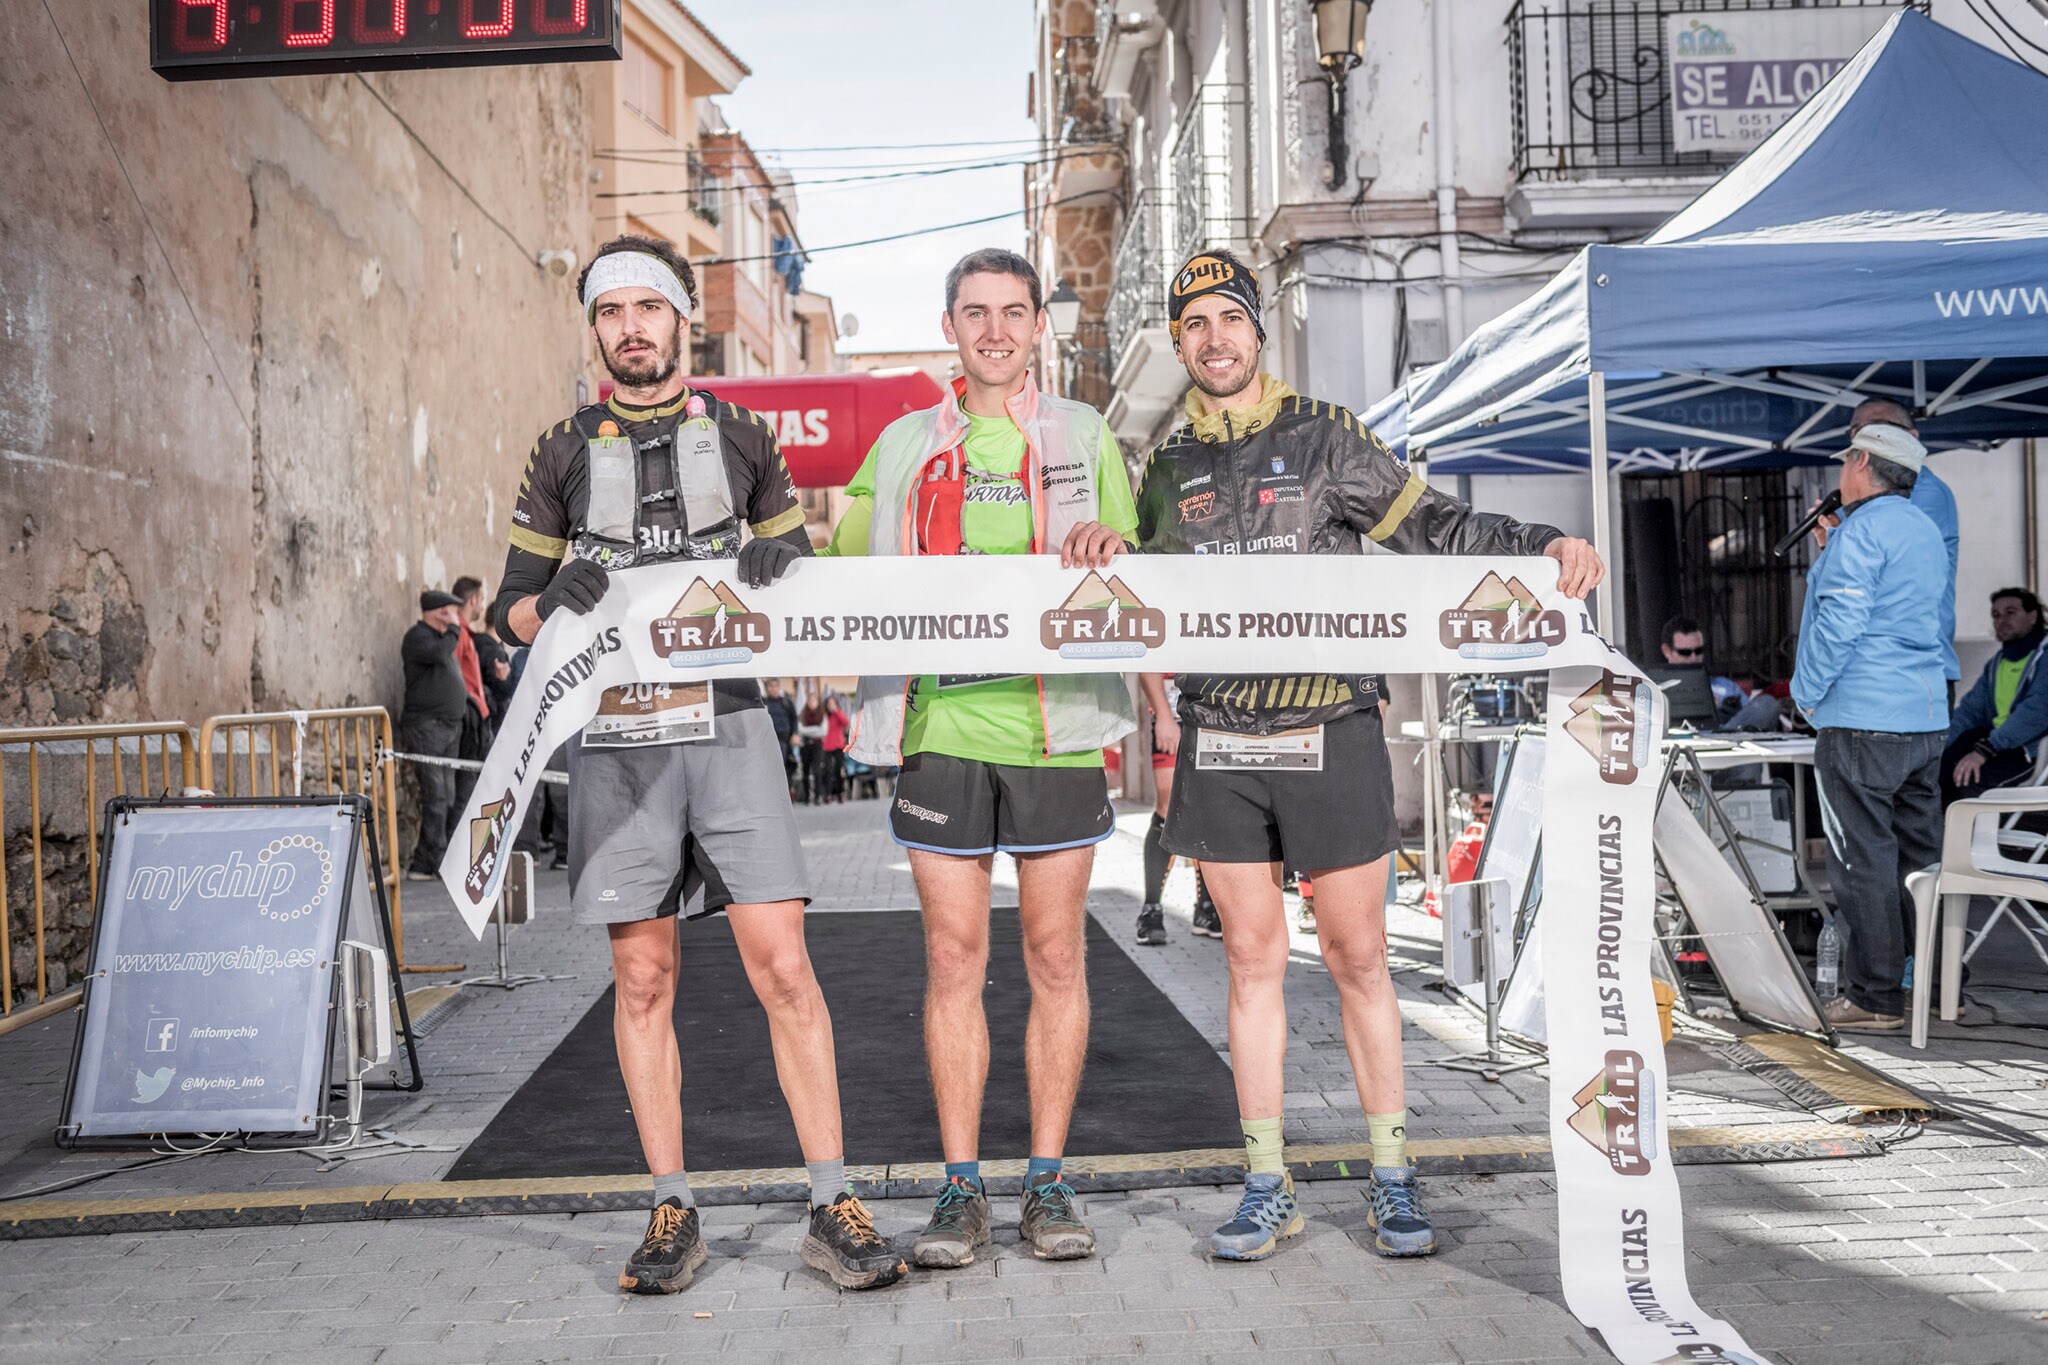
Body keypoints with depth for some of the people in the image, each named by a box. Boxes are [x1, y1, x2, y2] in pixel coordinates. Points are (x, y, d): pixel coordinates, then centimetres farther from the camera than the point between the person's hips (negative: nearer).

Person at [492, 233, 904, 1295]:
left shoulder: (742, 437, 11)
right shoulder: (565, 453, 12)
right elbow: (515, 614, 12)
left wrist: (784, 565, -8)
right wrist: (555, 601, -11)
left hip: (729, 727, -1)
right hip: (615, 739, 1)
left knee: (784, 968, -6)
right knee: (643, 981, 5)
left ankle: (831, 1210, 2)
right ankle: (672, 1214, 16)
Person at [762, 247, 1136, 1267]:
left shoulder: (1084, 437, 11)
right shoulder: (903, 447, 13)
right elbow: (839, 565, 19)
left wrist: (1103, 546, -11)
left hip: (1056, 726, 0)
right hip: (941, 725, 1)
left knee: (1055, 955, 4)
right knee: (953, 957, 3)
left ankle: (1047, 1182, 16)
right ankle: (961, 1188, 14)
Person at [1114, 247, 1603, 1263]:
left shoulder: (1324, 437, 2)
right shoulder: (1168, 466, 11)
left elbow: (1430, 524, -1)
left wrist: (1543, 545, -15)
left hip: (1330, 731, -2)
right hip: (1219, 741, 3)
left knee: (1356, 958, 3)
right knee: (1252, 959, 7)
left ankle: (1391, 1179, 16)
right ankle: (1267, 1188, 15)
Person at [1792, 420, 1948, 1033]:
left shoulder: (1862, 529, -11)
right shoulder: (1925, 530, 17)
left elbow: (1839, 621, -18)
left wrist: (1805, 693, -6)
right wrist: (1831, 547, 29)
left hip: (1862, 720, -9)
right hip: (1928, 718, 9)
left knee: (1863, 862, -4)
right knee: (1922, 857, 14)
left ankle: (1875, 997, 0)